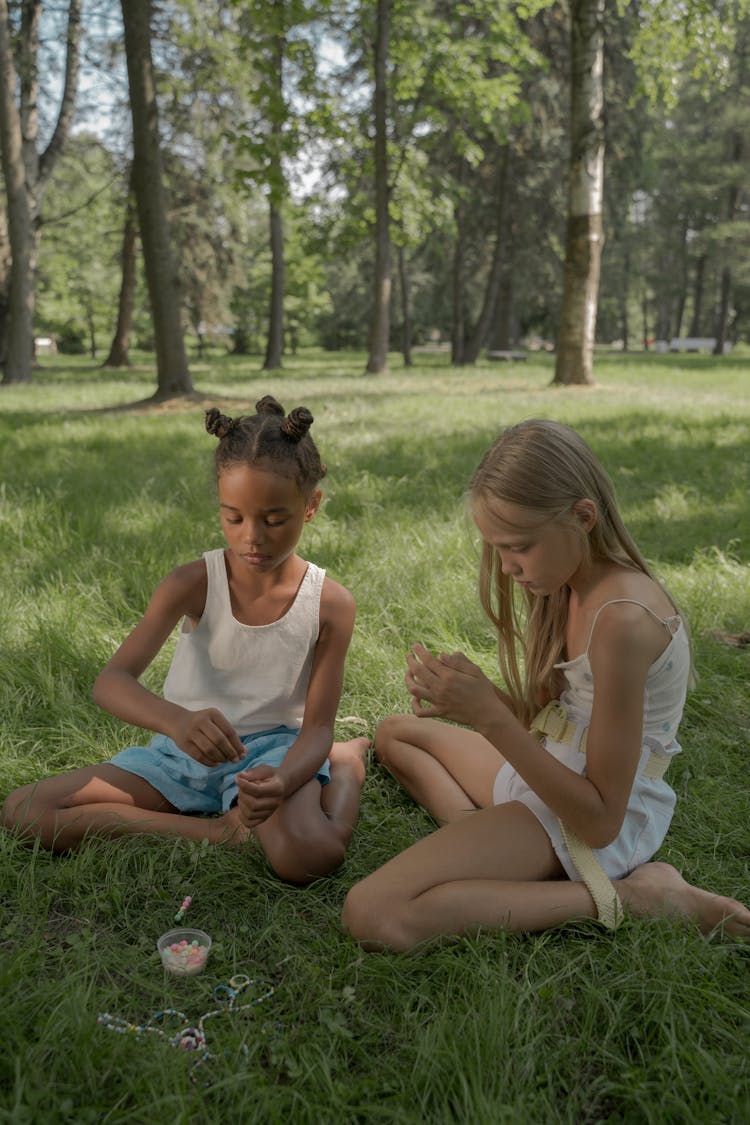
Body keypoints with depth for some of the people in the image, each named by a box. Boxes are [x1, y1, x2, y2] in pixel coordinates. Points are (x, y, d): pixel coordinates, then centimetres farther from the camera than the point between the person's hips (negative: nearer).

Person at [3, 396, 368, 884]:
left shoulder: (330, 604, -13)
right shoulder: (194, 584, -13)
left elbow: (317, 725, -10)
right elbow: (111, 681, -22)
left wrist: (283, 781, -34)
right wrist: (176, 720, -45)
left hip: (273, 747, -3)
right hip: (186, 750, 3)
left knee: (307, 855, -37)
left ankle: (346, 761, -2)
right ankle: (219, 830, -14)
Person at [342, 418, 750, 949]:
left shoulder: (622, 618, -28)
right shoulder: (571, 584, 2)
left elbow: (601, 820, -25)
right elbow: (543, 717, 7)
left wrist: (489, 716, -29)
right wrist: (472, 697, -12)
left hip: (593, 825, -10)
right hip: (550, 773, 10)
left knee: (372, 916, -23)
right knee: (395, 732, 27)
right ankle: (478, 835, 0)